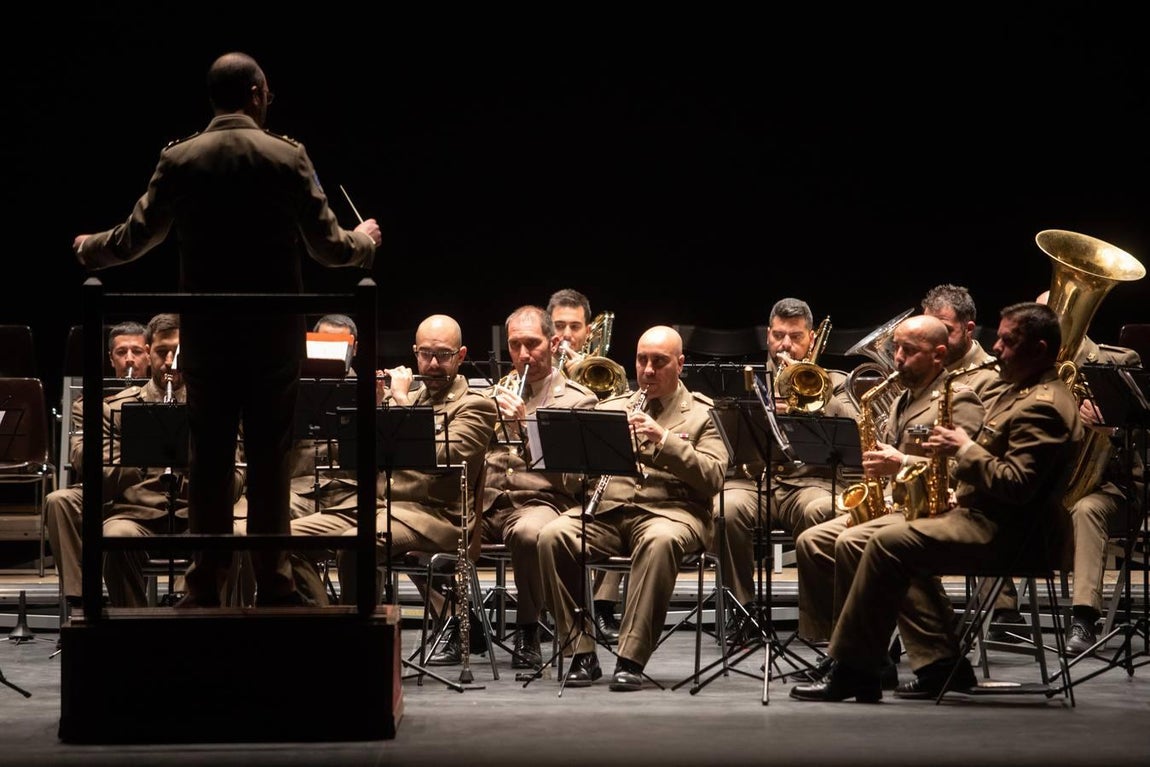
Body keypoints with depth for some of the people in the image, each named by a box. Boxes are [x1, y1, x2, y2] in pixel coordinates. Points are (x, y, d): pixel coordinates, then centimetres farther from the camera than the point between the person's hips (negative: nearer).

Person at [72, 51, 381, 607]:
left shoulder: (179, 160, -3)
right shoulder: (288, 158, -7)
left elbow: (136, 237, 5)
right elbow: (328, 247, -3)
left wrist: (89, 250, 26)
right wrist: (364, 241, 20)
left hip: (205, 331, 1)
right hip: (275, 331, -1)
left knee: (209, 457, 8)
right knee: (270, 457, 6)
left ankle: (206, 583, 10)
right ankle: (273, 582, 7)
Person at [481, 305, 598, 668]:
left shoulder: (578, 400, 7)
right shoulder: (497, 393, 23)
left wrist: (524, 424, -18)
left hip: (539, 501, -5)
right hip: (485, 502, 5)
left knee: (528, 533, -40)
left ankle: (527, 631, -18)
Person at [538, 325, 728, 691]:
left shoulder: (703, 414, 12)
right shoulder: (610, 407, 22)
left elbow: (713, 477, -3)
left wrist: (664, 439, -14)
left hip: (669, 511, -3)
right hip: (606, 509, 3)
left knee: (660, 540, -40)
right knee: (552, 536, -27)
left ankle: (631, 659, -37)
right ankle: (581, 653, -20)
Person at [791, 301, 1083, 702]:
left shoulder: (1043, 406, -18)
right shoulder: (1022, 392, 18)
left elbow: (1015, 485, -26)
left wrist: (965, 449, -18)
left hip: (1004, 533, -12)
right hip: (988, 518, 12)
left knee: (888, 544, -17)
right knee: (901, 552, 13)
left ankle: (852, 671, -13)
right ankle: (943, 662, 5)